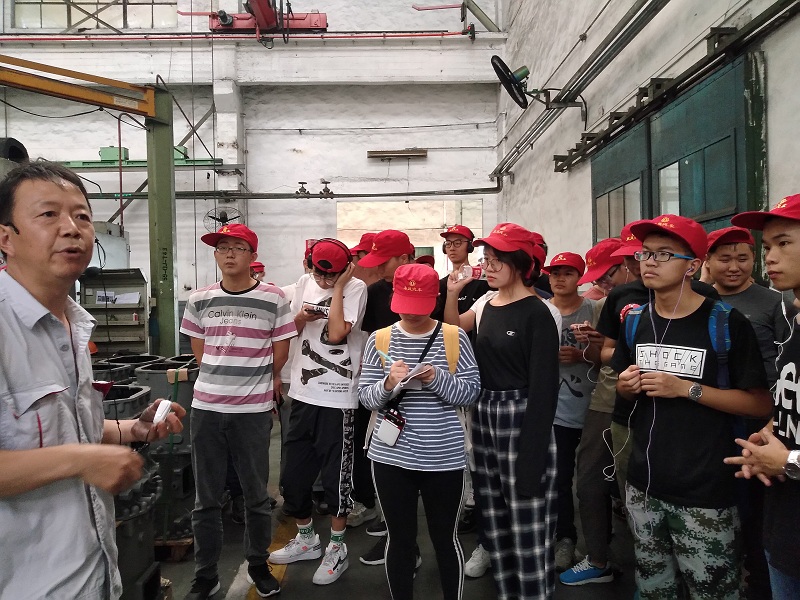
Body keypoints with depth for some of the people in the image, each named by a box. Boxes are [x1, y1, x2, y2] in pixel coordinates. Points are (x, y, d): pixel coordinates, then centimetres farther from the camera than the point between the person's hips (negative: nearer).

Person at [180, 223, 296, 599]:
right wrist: (239, 376, 8)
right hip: (206, 406, 3)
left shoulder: (273, 299, -5)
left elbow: (279, 354, 2)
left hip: (254, 409, -2)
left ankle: (258, 565, 32)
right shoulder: (199, 300, 4)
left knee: (256, 494, 11)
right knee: (206, 498, 11)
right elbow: (200, 352, 12)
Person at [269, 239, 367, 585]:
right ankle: (306, 539, 36)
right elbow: (292, 331, 13)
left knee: (336, 473, 5)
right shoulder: (305, 283, 7)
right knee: (294, 472, 15)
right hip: (303, 392, 6)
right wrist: (300, 318, -8)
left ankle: (337, 548, 25)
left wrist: (338, 287, -15)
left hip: (337, 397, -6)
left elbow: (336, 333, -21)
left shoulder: (355, 288, -9)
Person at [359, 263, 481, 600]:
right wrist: (388, 384, -20)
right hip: (391, 457, 1)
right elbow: (365, 397, -1)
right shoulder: (379, 339, 0)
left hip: (444, 458, -1)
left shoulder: (454, 338, -4)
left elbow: (471, 392, -5)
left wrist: (438, 379, -22)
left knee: (445, 538, 14)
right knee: (400, 538, 15)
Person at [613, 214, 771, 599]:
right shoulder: (634, 320, 4)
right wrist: (626, 386, -6)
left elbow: (761, 404, -12)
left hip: (705, 493, -5)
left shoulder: (725, 323, -12)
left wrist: (686, 388, -20)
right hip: (643, 485, 5)